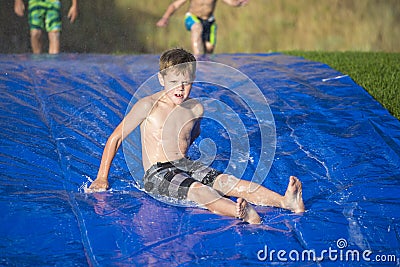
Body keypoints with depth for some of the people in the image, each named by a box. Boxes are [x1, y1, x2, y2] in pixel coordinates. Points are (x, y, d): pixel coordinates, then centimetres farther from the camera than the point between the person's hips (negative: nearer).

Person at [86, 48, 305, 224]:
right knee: (197, 190, -35)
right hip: (156, 175, -6)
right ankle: (243, 213, -64)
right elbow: (115, 138, -1)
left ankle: (285, 201, -40)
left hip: (184, 165, 6)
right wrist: (102, 178, 0)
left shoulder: (196, 108, 7)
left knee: (226, 182, -21)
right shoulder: (147, 106, -8)